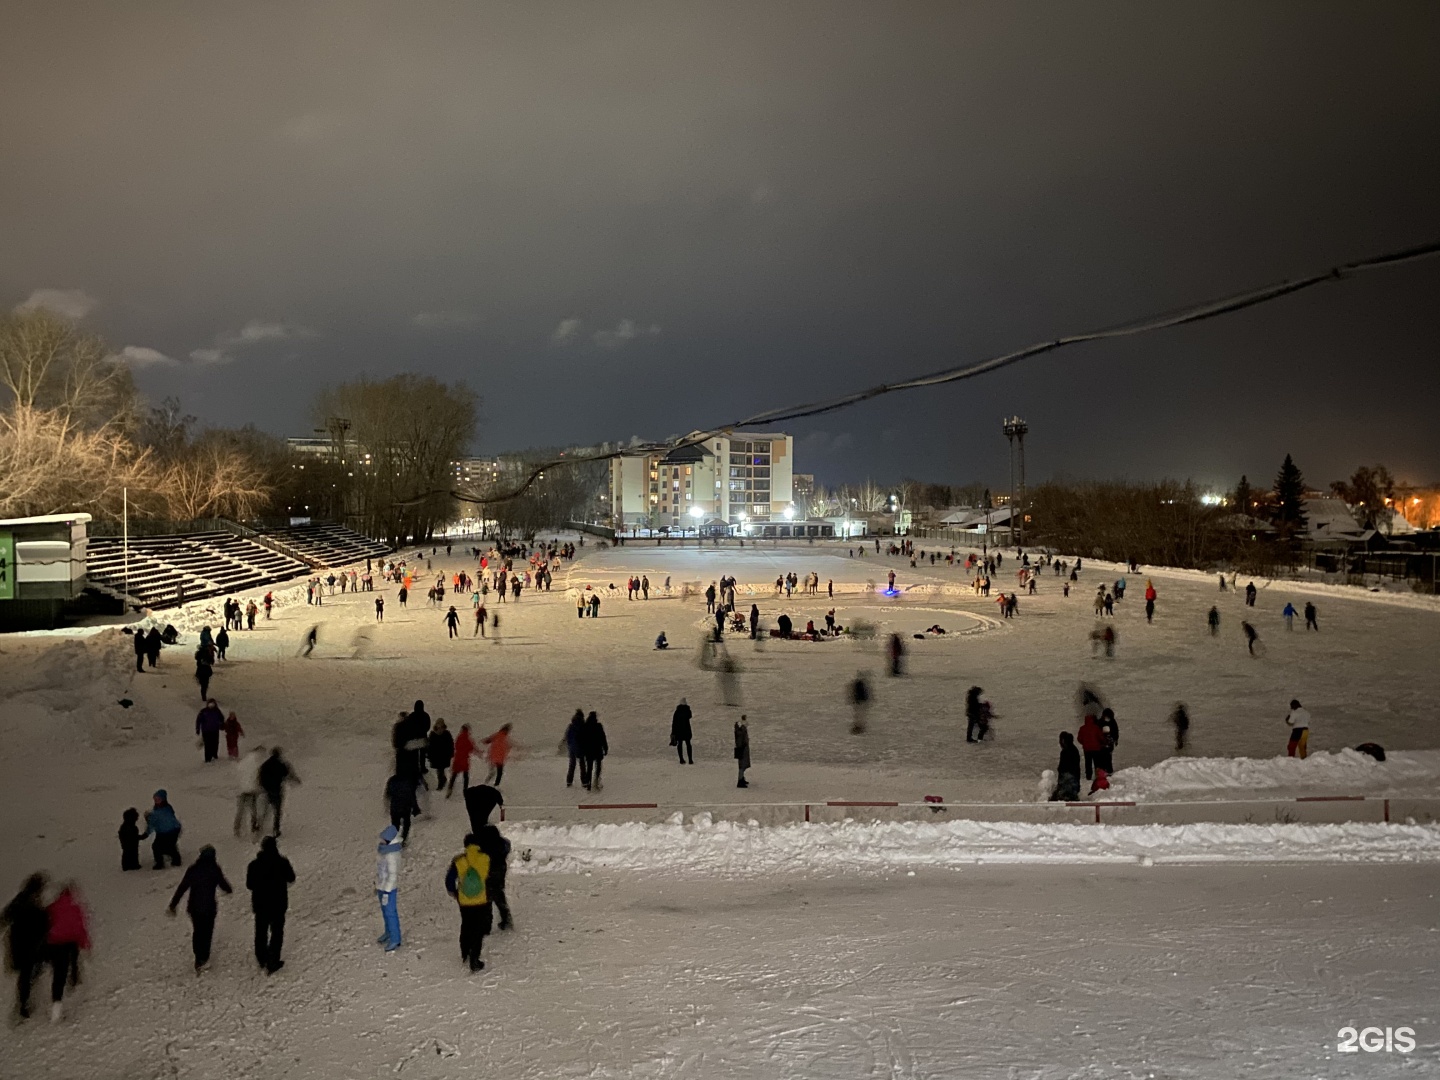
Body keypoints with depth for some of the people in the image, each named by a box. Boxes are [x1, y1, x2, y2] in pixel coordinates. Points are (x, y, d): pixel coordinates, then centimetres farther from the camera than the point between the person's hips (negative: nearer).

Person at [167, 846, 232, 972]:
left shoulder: (192, 869, -6)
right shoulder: (215, 869, -12)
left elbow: (181, 888, -7)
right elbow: (223, 885, -3)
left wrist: (172, 905, -1)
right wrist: (229, 889, 21)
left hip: (193, 907, 3)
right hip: (209, 907, -3)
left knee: (197, 931, 21)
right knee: (206, 932, 11)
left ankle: (199, 958, 32)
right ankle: (203, 959, 8)